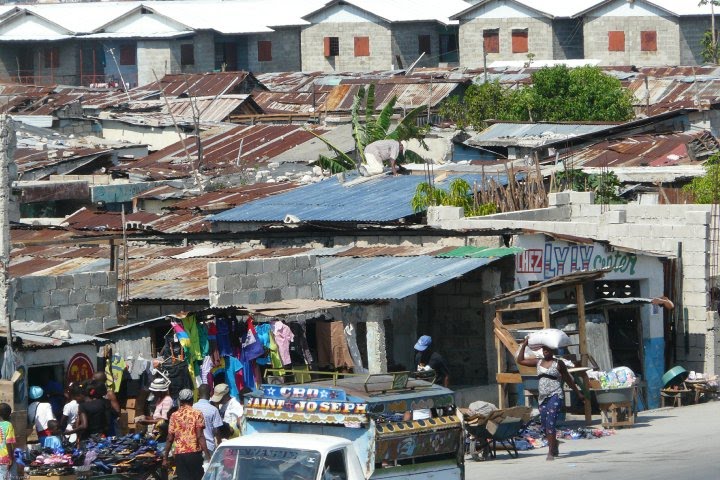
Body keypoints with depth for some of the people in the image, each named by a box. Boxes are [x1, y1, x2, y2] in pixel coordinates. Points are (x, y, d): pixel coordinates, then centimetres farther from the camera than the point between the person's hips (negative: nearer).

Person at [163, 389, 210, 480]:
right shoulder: (197, 414, -2)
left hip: (179, 454, 2)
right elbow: (200, 436, -10)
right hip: (194, 453, -2)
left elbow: (170, 439, 6)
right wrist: (207, 454, -9)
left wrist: (165, 458, 13)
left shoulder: (174, 416, 6)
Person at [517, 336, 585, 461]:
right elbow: (520, 360, 18)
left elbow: (568, 379, 9)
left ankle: (551, 452, -18)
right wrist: (523, 346, 11)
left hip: (555, 396, -6)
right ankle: (554, 447, 28)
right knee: (544, 425, 8)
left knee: (550, 423, -17)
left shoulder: (558, 364, 1)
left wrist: (578, 393, 13)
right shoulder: (538, 362, 14)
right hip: (542, 398, 6)